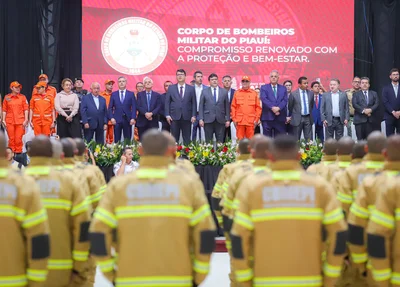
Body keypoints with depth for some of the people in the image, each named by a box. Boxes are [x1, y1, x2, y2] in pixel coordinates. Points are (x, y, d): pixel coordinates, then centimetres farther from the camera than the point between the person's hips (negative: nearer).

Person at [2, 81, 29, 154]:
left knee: (18, 139, -2)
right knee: (11, 139, 3)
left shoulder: (22, 97, 4)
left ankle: (18, 152, 8)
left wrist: (26, 120, -3)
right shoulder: (7, 97, 5)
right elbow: (4, 110, 7)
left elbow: (26, 109, 3)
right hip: (9, 121, 1)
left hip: (20, 121, -1)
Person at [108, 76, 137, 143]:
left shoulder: (131, 94, 7)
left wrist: (133, 118, -9)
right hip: (117, 120, 0)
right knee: (117, 140, 1)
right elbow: (110, 108, 7)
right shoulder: (113, 94, 9)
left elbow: (134, 107, 2)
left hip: (127, 120, 0)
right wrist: (111, 118, -6)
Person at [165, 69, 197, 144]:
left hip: (187, 117, 0)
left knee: (187, 139, 2)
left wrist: (193, 115, -2)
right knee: (174, 139, 2)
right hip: (174, 117, 0)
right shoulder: (171, 88, 8)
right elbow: (167, 102, 6)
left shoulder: (191, 88, 8)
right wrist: (167, 115, -3)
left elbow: (194, 103, 6)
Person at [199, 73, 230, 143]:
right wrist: (201, 119, -3)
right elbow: (201, 106, 6)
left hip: (220, 120, 1)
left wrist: (227, 119, 4)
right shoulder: (204, 91, 8)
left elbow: (227, 106, 10)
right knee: (208, 141, 1)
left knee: (220, 142, -1)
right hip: (208, 119, -1)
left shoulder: (224, 91, 10)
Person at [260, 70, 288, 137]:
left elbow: (285, 100, 2)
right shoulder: (264, 87, 9)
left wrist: (278, 108, -17)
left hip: (280, 117, 2)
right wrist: (272, 108, -19)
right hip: (267, 117, -2)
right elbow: (264, 99, -6)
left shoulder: (283, 88, 15)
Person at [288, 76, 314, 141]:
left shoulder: (310, 94, 6)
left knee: (308, 139, 2)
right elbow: (290, 107, 5)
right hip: (297, 119, -3)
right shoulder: (293, 94, -4)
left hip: (308, 118, 3)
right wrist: (291, 117, 12)